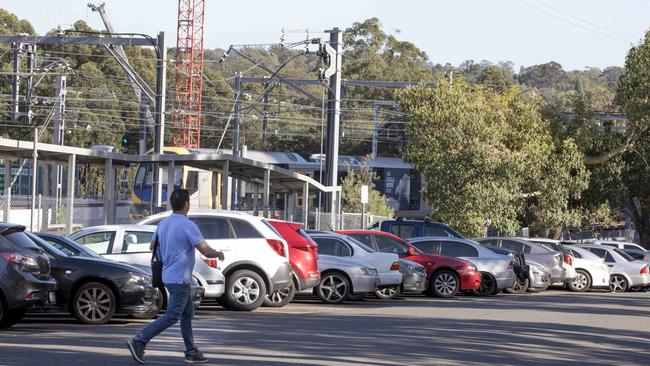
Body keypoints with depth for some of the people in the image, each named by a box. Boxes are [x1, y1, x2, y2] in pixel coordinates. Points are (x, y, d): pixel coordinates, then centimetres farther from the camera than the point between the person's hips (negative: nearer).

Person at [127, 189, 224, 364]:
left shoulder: (163, 224, 7)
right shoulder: (188, 225, -17)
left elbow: (153, 246, 20)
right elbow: (206, 251, -18)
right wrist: (218, 254, 2)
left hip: (168, 275, 9)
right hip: (179, 279, -9)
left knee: (187, 313, 15)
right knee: (172, 316, -7)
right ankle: (139, 341, -12)